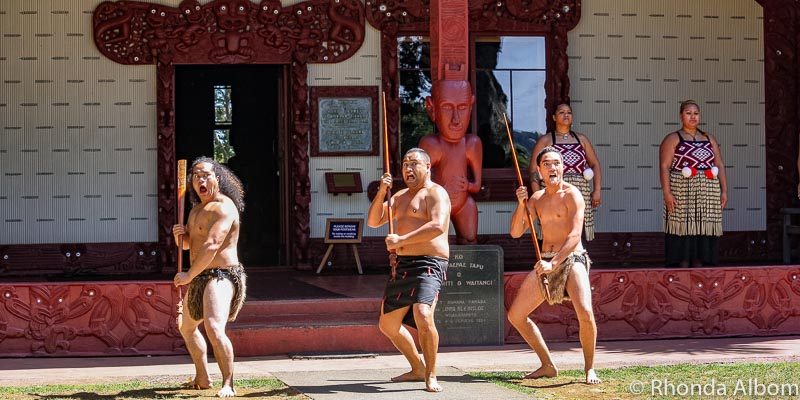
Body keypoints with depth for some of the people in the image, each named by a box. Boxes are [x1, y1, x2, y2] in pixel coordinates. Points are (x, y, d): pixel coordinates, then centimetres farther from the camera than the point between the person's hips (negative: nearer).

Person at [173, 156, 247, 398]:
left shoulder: (223, 207, -16)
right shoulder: (197, 209, 15)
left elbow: (212, 245, -27)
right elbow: (188, 244, 26)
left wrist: (189, 275, -24)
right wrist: (180, 235, 1)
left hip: (222, 276, -11)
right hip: (201, 278, 11)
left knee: (214, 328, -29)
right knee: (187, 327, 25)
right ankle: (202, 378, 39)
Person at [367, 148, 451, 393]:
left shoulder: (435, 193, -6)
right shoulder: (401, 196, 21)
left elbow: (438, 226, -23)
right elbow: (373, 221, 14)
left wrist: (402, 240, -25)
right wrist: (381, 193, -1)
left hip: (428, 265, -9)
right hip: (403, 266, 9)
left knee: (423, 317, -29)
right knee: (387, 324, 14)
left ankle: (431, 376, -17)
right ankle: (418, 369, 30)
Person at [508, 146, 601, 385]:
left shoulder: (571, 195, -7)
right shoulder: (537, 198, 13)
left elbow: (575, 235, -18)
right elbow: (515, 232, 9)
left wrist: (554, 263, -27)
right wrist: (521, 204, -6)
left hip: (571, 259, -7)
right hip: (545, 263, 7)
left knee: (585, 313, -28)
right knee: (515, 315, 4)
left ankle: (589, 368, -6)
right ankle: (547, 366, 17)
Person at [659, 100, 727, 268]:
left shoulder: (709, 139, 19)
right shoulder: (673, 139, 4)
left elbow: (720, 165, 16)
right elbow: (664, 167, -5)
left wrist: (724, 190, 5)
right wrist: (667, 192, -16)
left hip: (708, 195, 5)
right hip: (682, 194, -4)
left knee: (703, 233, 1)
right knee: (683, 233, -9)